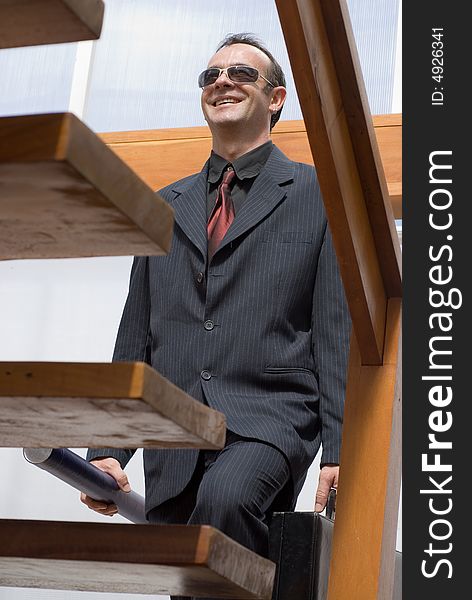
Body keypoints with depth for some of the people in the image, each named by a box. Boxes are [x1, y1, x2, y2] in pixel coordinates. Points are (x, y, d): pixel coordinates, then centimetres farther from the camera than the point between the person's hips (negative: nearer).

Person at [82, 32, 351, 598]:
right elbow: (135, 338, 18)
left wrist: (339, 449, -9)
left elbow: (339, 331, 1)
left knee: (225, 498, -33)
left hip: (271, 417, -4)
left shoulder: (318, 195, 8)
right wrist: (108, 448, 9)